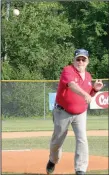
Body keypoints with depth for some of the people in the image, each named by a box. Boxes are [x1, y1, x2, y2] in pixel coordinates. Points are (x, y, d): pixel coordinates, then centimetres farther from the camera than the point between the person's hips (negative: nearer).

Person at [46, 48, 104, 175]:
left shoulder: (88, 76, 3)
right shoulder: (68, 70, -18)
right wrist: (84, 94, -57)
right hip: (63, 112, -4)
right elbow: (72, 85, -39)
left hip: (80, 114, 4)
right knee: (57, 140, 12)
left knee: (82, 140, -11)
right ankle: (53, 161, 41)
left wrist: (95, 89, -7)